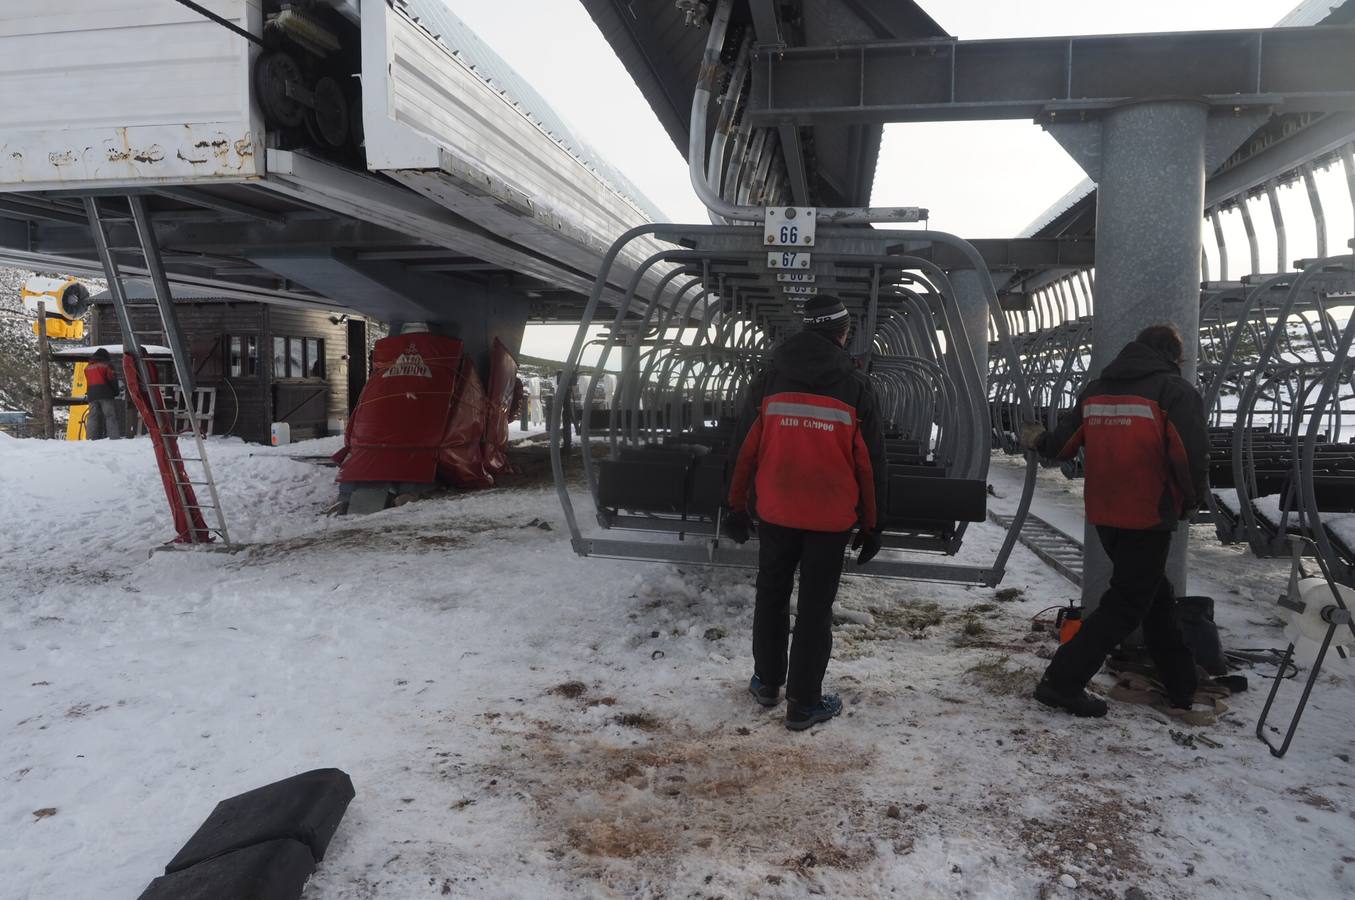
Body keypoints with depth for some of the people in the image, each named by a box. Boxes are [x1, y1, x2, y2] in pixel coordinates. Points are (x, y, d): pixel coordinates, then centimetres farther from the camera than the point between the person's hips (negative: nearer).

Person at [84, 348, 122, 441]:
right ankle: (114, 436, -16)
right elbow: (112, 379, -3)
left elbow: (88, 381, 18)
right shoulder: (106, 365, 1)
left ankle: (92, 438, -2)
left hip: (91, 395, 5)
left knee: (93, 416, 4)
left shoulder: (87, 367, 18)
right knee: (111, 415, -7)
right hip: (105, 394, -5)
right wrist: (115, 392, 7)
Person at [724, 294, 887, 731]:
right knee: (816, 606, 7)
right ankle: (804, 702, 13)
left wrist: (738, 506, 11)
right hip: (831, 515, -2)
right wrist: (870, 524, 7)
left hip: (775, 511, 2)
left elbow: (744, 448, 2)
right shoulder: (856, 385, -4)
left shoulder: (769, 378, 0)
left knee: (771, 595, 18)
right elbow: (870, 461, -2)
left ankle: (767, 682, 30)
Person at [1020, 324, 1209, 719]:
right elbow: (1192, 455, -19)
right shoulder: (1175, 390, -9)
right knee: (1126, 605, 3)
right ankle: (1062, 682, 0)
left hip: (1104, 516, 7)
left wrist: (1038, 441, 33)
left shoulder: (1096, 390, 8)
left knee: (1156, 596, 20)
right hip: (1149, 518, -6)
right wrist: (1192, 501, -1)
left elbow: (1063, 443, 11)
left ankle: (1181, 689, 28)